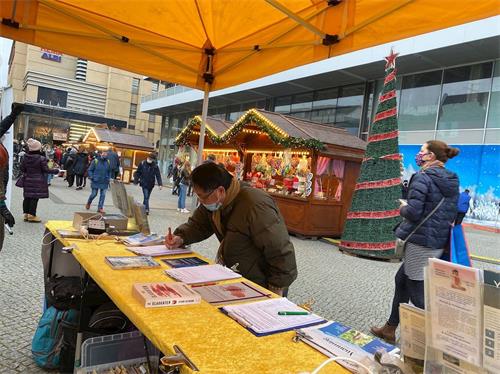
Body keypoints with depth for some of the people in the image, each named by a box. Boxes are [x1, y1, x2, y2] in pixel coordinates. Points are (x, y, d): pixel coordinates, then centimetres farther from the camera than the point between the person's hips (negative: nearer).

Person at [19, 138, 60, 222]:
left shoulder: (26, 157, 3)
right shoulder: (41, 158, -15)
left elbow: (22, 169, 8)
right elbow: (46, 170, -12)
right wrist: (55, 170, 3)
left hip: (27, 180, 6)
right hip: (38, 181, -6)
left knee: (27, 197, 13)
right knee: (35, 198, -1)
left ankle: (26, 214, 20)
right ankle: (32, 215, 2)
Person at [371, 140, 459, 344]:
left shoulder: (422, 177, -15)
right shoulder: (452, 181, 10)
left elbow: (413, 212, -22)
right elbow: (452, 213, 15)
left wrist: (403, 207, -2)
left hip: (420, 242, -9)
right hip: (439, 242, 9)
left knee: (417, 291, 3)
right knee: (401, 280, 21)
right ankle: (390, 329, 33)